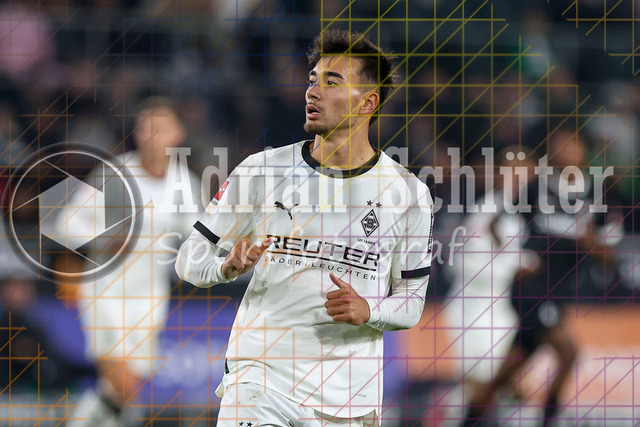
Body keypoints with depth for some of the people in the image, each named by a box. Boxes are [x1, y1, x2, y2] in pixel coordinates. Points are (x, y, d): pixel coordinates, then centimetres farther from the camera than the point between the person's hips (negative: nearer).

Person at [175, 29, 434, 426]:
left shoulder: (408, 192, 1)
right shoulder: (262, 170, 2)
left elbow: (411, 301, 8)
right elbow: (191, 258, 5)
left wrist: (368, 312, -13)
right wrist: (228, 267, -17)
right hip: (259, 379, -1)